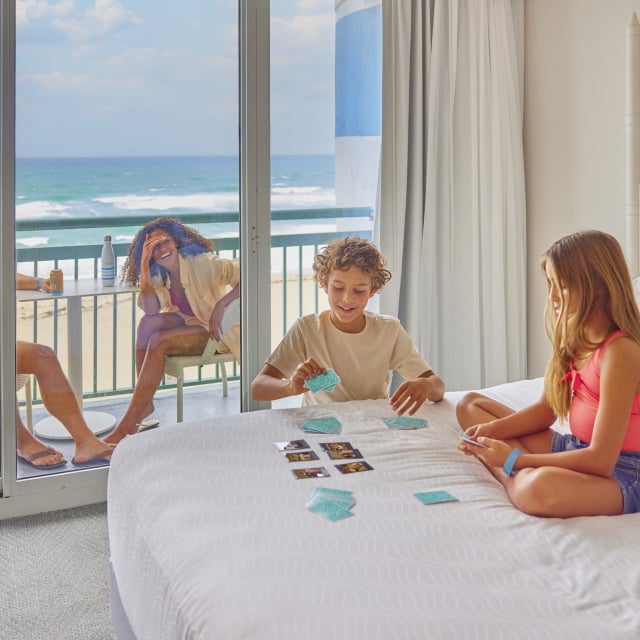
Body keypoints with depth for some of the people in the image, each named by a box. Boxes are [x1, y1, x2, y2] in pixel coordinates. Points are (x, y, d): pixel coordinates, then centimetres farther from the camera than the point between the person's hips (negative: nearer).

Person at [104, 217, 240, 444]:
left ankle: (126, 426, -26)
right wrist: (144, 267, -19)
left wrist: (220, 305, -34)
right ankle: (144, 402, -19)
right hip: (187, 325, 6)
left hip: (214, 330, -6)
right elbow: (151, 311, -15)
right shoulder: (157, 276, 1)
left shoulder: (200, 262, -17)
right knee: (148, 322, -23)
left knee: (159, 341, -28)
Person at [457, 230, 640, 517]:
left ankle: (517, 477, -10)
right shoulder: (573, 338, 3)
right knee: (469, 404, 12)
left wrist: (515, 459, -22)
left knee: (541, 488, -44)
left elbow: (601, 460, -26)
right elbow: (546, 410, 12)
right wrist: (493, 429, -6)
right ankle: (521, 475, -9)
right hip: (576, 449, 9)